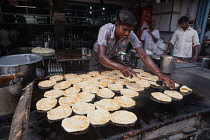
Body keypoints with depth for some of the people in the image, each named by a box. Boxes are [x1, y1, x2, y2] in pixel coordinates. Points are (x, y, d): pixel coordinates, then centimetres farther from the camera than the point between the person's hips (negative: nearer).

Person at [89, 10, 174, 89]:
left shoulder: (130, 35, -30)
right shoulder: (106, 30, -38)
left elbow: (143, 56, -33)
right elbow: (101, 57, -48)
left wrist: (159, 74, -47)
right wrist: (121, 67, -65)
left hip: (112, 59, 2)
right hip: (98, 58, -2)